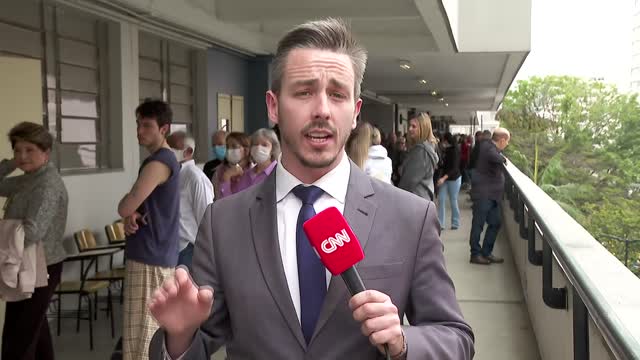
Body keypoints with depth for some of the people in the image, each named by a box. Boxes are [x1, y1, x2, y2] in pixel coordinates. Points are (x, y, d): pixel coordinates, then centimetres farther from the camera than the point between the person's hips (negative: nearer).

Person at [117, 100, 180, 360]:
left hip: (148, 256, -10)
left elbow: (124, 207, -21)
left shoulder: (158, 163, -16)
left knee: (141, 336, -6)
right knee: (160, 330, 17)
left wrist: (128, 212, 3)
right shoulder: (167, 159, 15)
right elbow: (138, 207, 18)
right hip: (162, 254, 10)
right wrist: (131, 217, -5)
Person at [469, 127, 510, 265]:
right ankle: (475, 254, 9)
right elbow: (497, 159, -31)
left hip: (492, 195, 10)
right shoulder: (489, 148, -18)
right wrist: (504, 159, -11)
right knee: (478, 225, 0)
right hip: (483, 194, -10)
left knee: (495, 223, 13)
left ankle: (486, 253, 22)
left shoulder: (490, 147, 11)